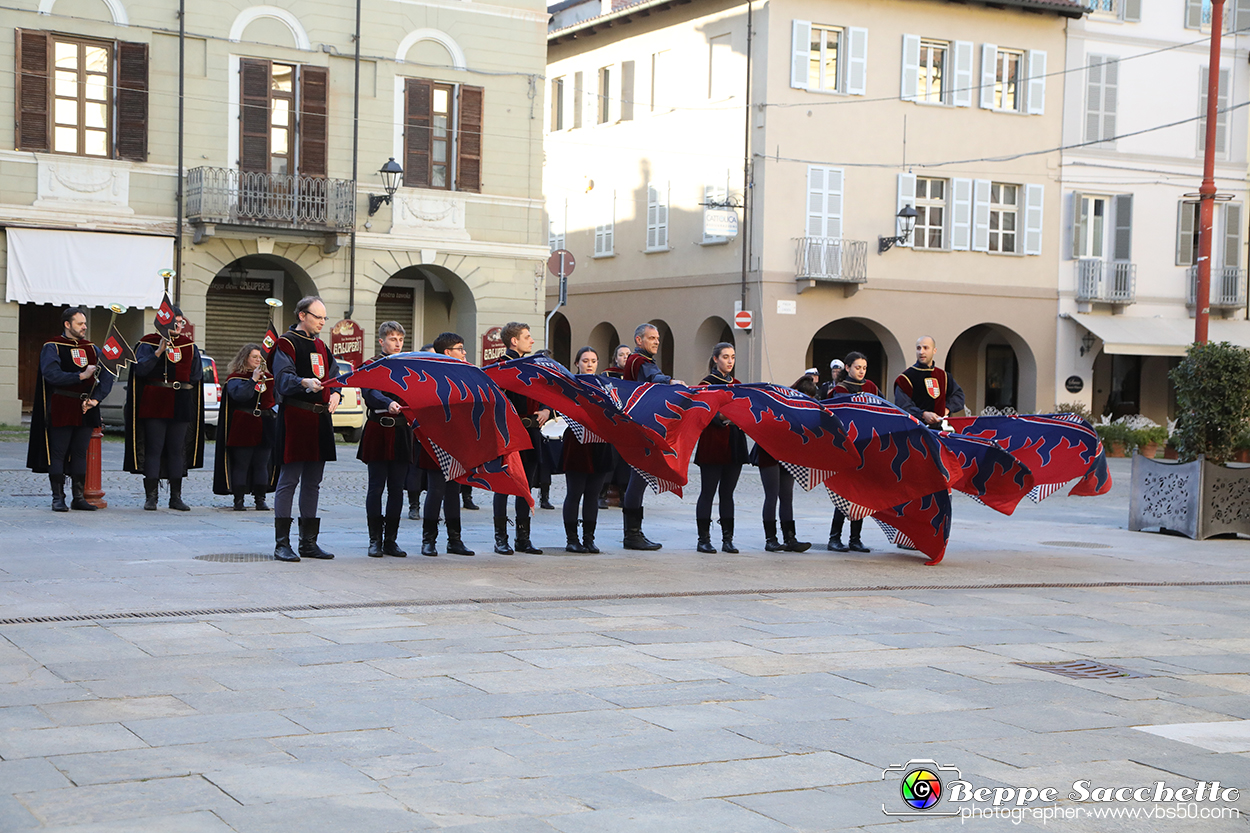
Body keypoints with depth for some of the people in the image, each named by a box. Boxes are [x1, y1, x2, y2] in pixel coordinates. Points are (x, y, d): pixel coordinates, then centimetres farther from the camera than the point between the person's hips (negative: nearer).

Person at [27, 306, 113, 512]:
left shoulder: (91, 348, 12)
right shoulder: (52, 347, -3)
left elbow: (107, 375, 4)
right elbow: (51, 374, -18)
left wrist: (95, 398, -10)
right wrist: (80, 376, -22)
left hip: (85, 410, 5)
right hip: (61, 410, -5)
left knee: (80, 454, 8)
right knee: (58, 453, 0)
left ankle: (79, 497, 13)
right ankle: (58, 498, 5)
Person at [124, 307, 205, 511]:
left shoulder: (190, 346, 12)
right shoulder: (148, 344, 2)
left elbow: (196, 374, 11)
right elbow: (140, 369, -11)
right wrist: (159, 351, -18)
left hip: (181, 406, 3)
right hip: (154, 404, -3)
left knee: (177, 450, 5)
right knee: (153, 449, -4)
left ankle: (175, 496, 10)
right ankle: (151, 496, 1)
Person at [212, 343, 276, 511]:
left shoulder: (268, 377, 15)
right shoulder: (235, 377, 0)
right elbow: (238, 395, -17)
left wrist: (275, 408, 7)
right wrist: (253, 380, -18)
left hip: (265, 429, 5)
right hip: (243, 427, -4)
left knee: (262, 464, 5)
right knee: (241, 464, -3)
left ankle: (260, 499, 10)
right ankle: (238, 500, 1)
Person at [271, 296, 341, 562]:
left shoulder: (321, 346, 19)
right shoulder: (286, 343, -5)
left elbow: (334, 376, 19)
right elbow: (283, 377, -20)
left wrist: (335, 395, -3)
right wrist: (305, 383, -39)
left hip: (320, 419, 8)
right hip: (294, 418, -8)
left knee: (312, 482, 10)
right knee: (289, 480, -6)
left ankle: (309, 542, 16)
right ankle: (282, 544, -3)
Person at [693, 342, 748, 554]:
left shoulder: (736, 384, 16)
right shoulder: (707, 383, -3)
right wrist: (721, 418, -28)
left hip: (734, 445, 6)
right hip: (713, 445, -6)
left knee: (727, 493, 8)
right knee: (708, 492, -2)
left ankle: (728, 539, 11)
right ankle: (704, 539, 2)